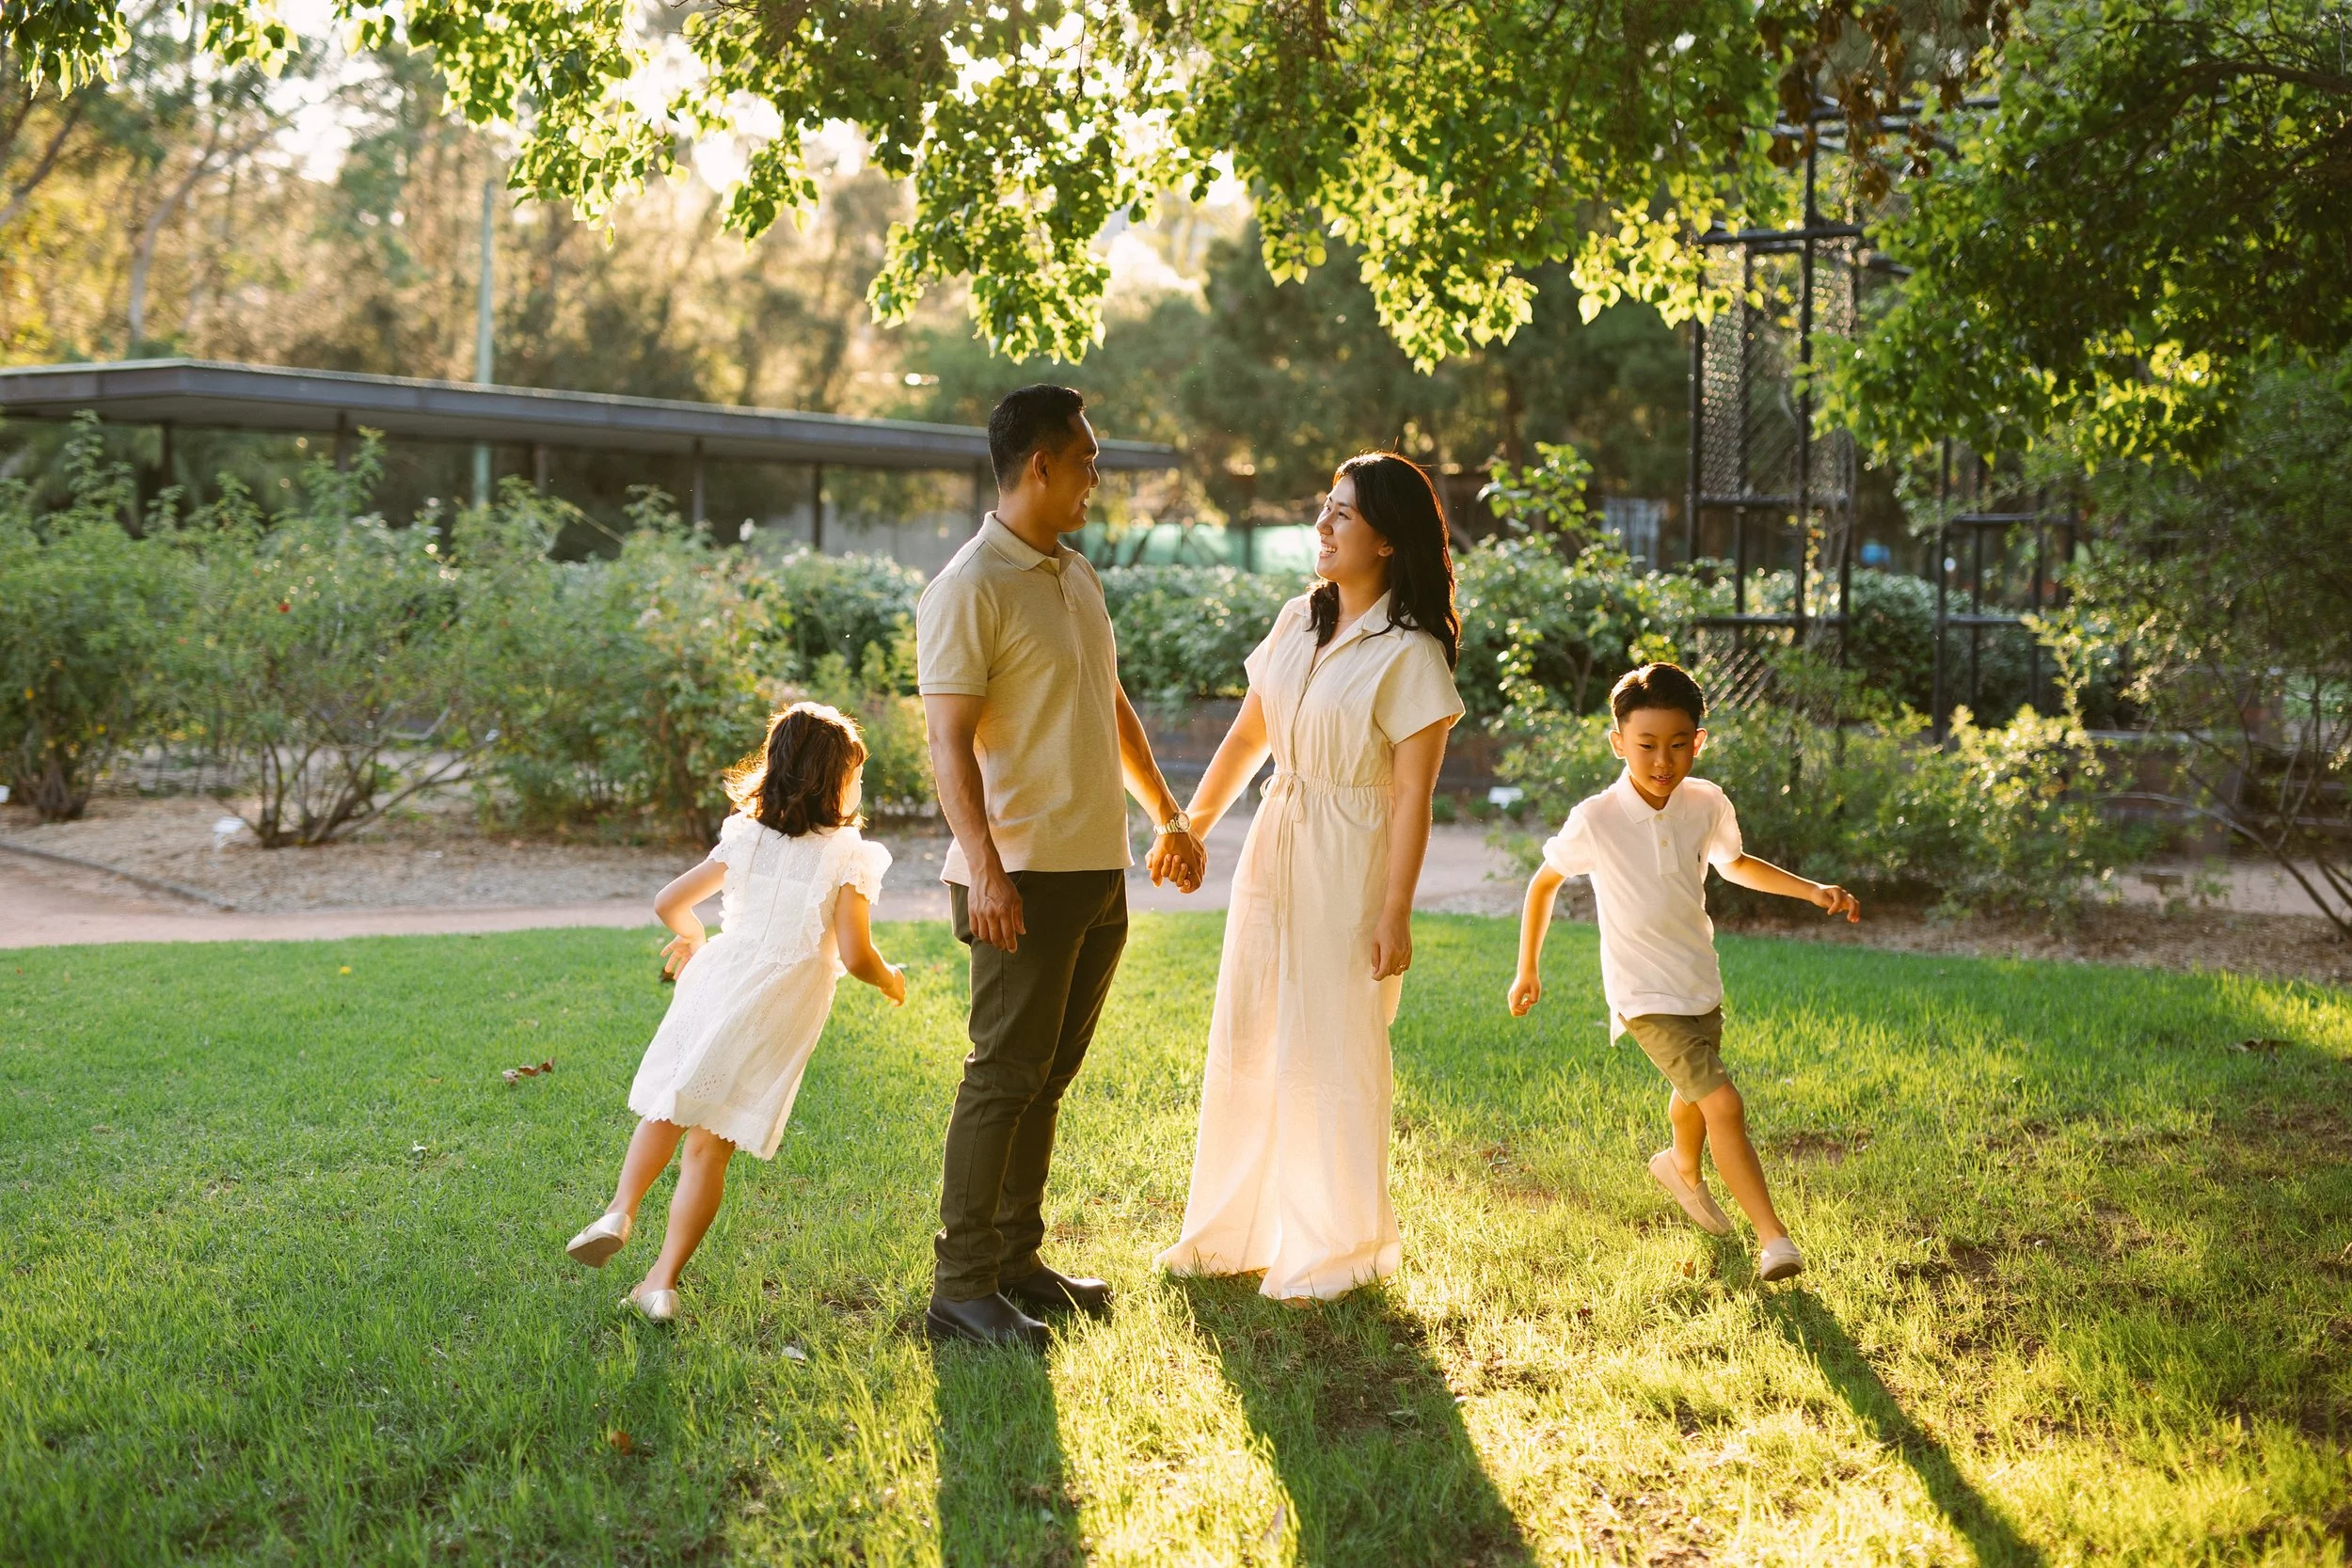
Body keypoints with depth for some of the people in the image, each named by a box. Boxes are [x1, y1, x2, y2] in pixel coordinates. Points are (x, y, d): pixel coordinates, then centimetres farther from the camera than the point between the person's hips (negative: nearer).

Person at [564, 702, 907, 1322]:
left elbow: (669, 903, 13)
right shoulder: (849, 857, -1)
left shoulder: (745, 838, 11)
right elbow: (854, 955, -7)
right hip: (777, 1014, -3)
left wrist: (692, 939, 35)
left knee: (667, 1111, 23)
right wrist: (891, 981, 15)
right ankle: (662, 1281, -4)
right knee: (710, 1145, -2)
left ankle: (619, 1212, 7)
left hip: (713, 986, 3)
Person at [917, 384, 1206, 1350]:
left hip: (1099, 871, 8)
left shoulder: (1078, 577, 15)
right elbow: (950, 741, -18)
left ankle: (1016, 1260, 22)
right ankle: (961, 1289, 0)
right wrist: (984, 868, -28)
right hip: (1024, 878, -8)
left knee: (1048, 1077, 13)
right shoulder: (970, 589, -13)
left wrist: (1167, 816, 25)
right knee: (1003, 1079, -6)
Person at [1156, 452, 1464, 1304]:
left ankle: (1336, 1249, 16)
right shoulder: (1297, 623, 7)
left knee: (1330, 1053, 1)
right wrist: (1190, 824, 11)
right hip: (1272, 849, 7)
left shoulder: (1410, 654, -13)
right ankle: (1239, 1231, 26)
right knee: (1246, 1041, 12)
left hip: (1348, 865, -7)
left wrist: (1396, 912, -17)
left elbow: (1412, 795, -15)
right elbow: (1248, 733, 14)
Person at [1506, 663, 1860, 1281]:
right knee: (1723, 1103, -19)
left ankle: (1683, 1170, 58)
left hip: (1701, 983, 6)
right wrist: (1528, 969, 4)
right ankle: (1773, 1236, -13)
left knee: (1692, 1094, 28)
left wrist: (1813, 890, 4)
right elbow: (1544, 883, -3)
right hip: (1645, 995, -6)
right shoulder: (1595, 821, -20)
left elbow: (1735, 864, 14)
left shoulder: (1707, 805, -7)